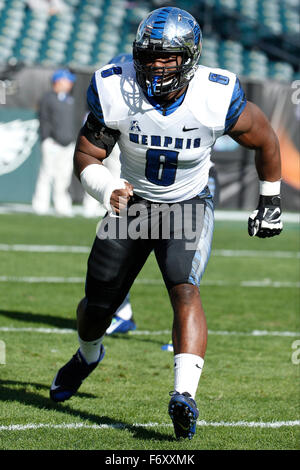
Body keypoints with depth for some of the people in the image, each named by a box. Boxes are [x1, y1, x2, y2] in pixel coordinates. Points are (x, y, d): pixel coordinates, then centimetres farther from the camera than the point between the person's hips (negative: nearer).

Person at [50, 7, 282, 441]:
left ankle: (185, 396, -33)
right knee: (98, 304, 11)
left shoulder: (217, 99, -23)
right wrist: (107, 191, -32)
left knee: (185, 290, -27)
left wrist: (271, 202, 6)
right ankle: (88, 356, 46)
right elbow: (86, 157, -11)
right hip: (131, 204, 2)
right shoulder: (117, 92, -21)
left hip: (188, 206, -2)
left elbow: (265, 140, -4)